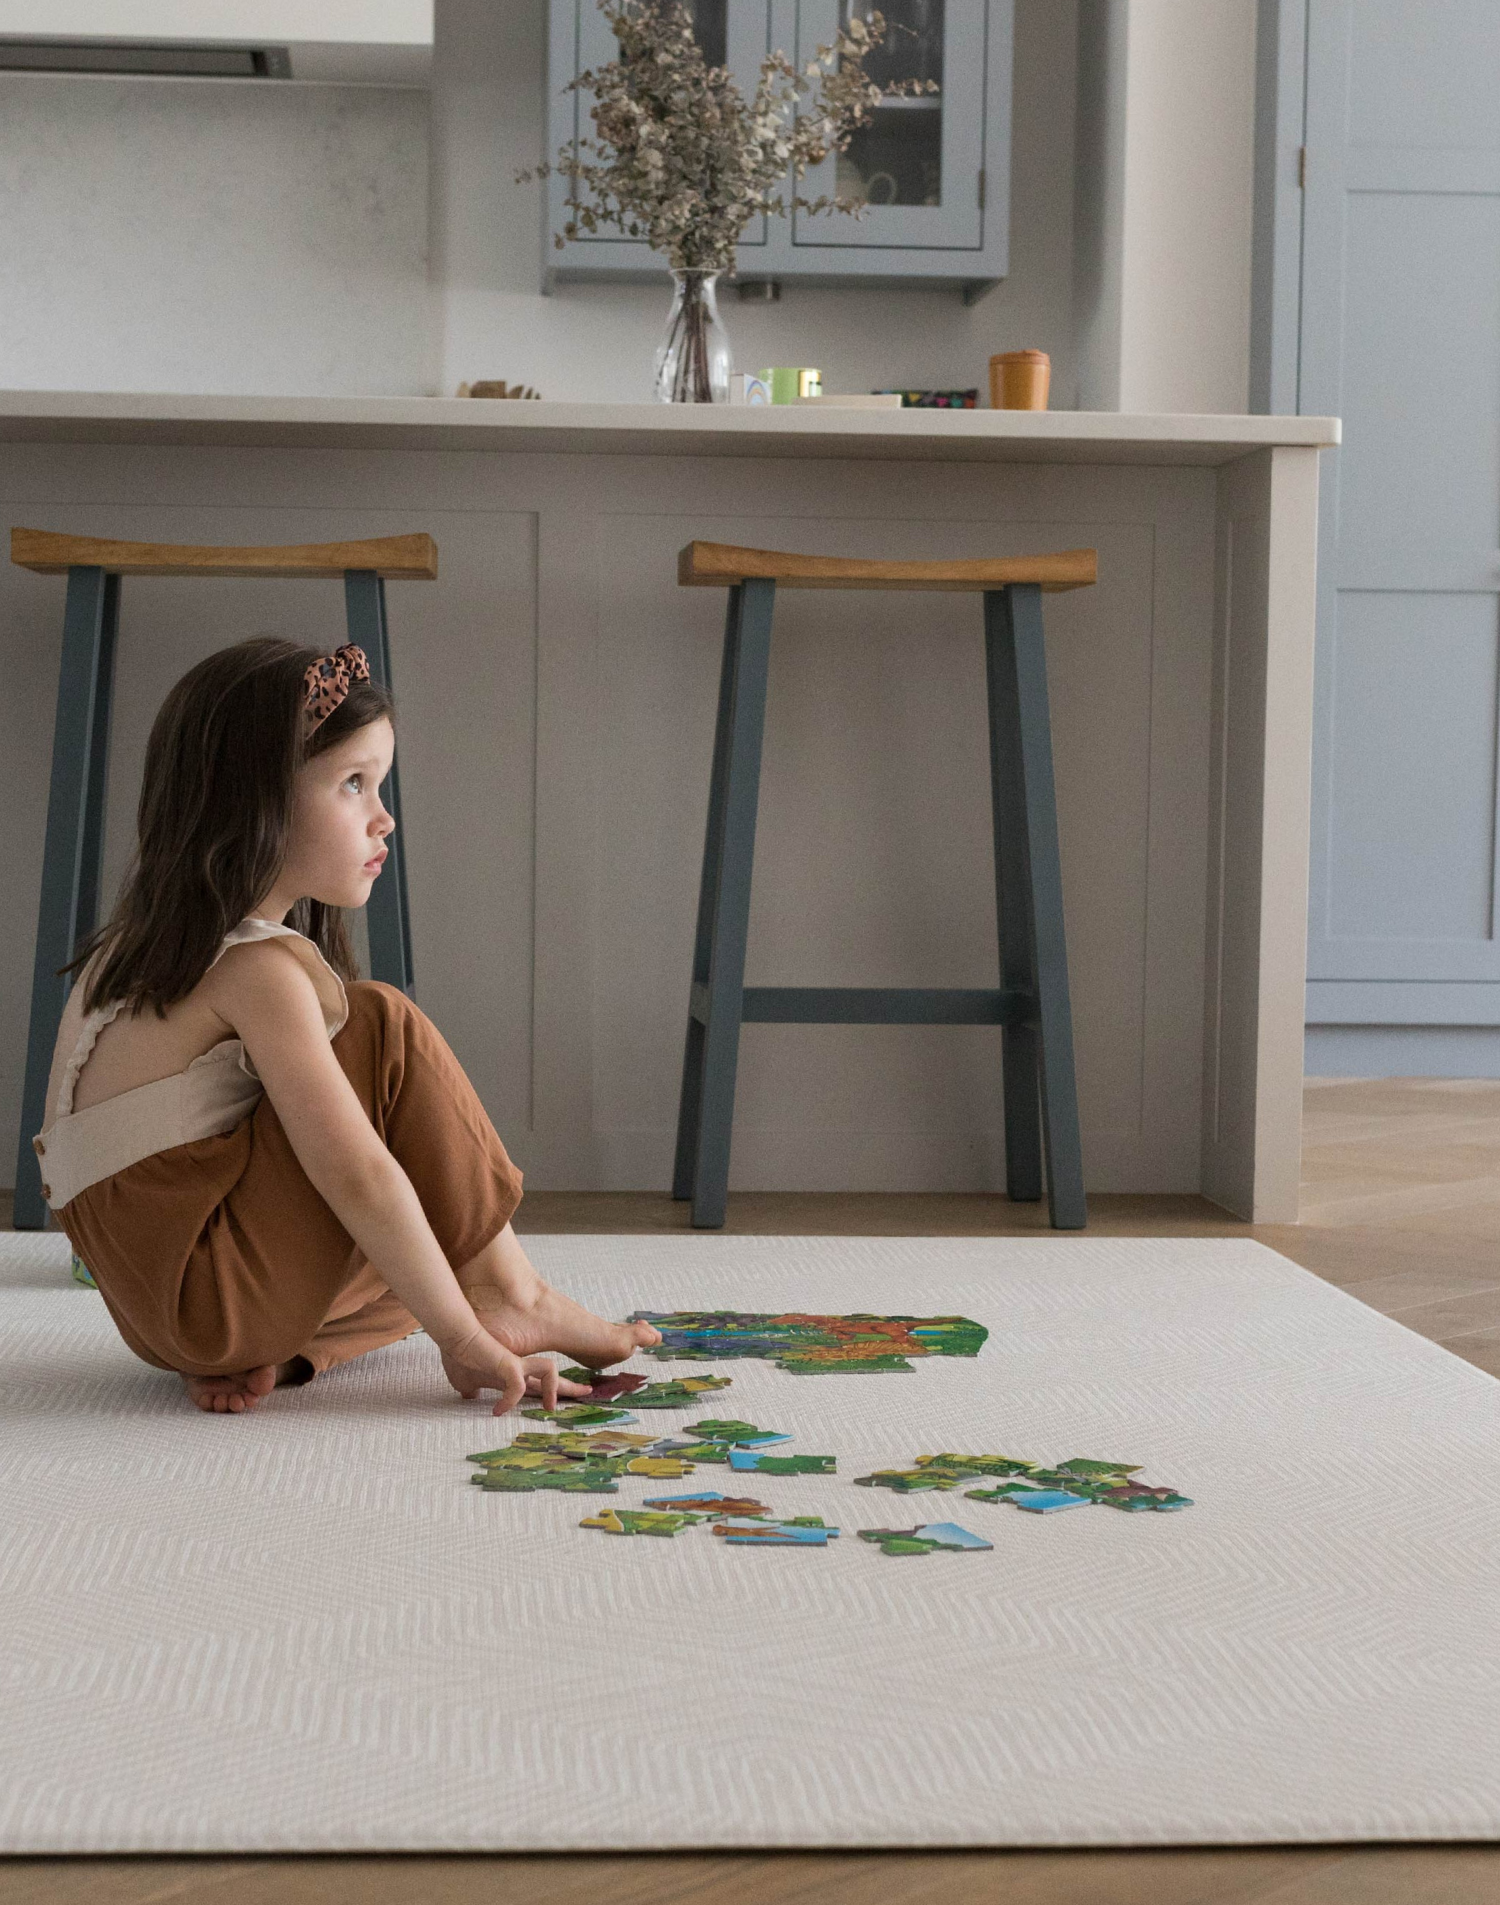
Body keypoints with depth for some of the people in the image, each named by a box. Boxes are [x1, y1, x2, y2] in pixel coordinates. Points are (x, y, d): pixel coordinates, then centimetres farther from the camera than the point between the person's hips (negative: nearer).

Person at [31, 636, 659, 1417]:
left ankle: (262, 1360, 0)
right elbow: (356, 1177, -24)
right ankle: (509, 1295, -5)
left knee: (435, 1262, 23)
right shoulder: (257, 968, -18)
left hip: (158, 1308, 10)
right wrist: (462, 1338, -18)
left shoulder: (133, 948, 13)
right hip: (215, 1299, -10)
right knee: (385, 1028, -12)